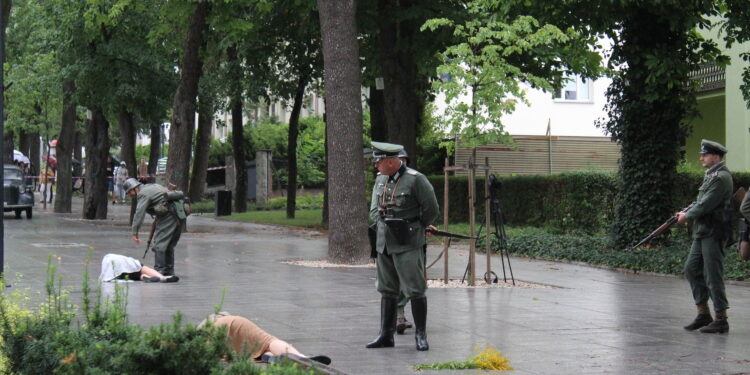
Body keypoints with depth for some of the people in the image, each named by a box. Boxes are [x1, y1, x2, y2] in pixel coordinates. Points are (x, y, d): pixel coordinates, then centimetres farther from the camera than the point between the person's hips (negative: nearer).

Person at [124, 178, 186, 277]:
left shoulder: (143, 194, -6)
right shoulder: (152, 187, 23)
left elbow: (139, 214, -13)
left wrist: (135, 233, -14)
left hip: (168, 215, -10)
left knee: (159, 244, -7)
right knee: (169, 244, 17)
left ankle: (159, 270, -10)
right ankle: (169, 270, 22)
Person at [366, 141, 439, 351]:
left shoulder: (415, 180, -10)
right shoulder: (380, 180, 10)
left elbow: (431, 210, -6)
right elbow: (374, 211, 16)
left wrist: (415, 228, 6)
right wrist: (386, 223, -1)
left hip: (407, 245, -7)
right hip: (384, 244, 7)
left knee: (415, 291, -5)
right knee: (387, 291, 11)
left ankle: (421, 335, 3)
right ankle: (386, 335, 17)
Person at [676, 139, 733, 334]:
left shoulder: (722, 177, -15)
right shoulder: (710, 176, 17)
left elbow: (706, 204, -19)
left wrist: (687, 215, -6)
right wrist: (685, 212, 7)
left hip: (714, 232, -10)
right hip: (702, 232, 10)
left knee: (713, 276, -6)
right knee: (691, 269, 11)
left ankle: (721, 320, 0)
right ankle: (703, 314, 18)